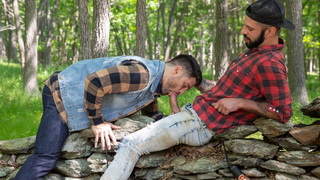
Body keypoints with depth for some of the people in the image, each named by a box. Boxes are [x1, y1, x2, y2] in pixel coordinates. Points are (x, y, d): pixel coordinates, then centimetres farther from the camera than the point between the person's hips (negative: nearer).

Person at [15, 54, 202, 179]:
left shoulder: (152, 82, 7)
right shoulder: (142, 74, -27)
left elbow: (152, 114, 24)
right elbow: (94, 82, -33)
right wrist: (98, 122, -22)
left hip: (75, 98, 11)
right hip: (63, 94, -11)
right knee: (46, 158, -17)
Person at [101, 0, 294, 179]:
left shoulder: (268, 64, -20)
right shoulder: (257, 51, 11)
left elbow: (284, 112, -21)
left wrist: (240, 103, -22)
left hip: (202, 125, -11)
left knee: (131, 145, -12)